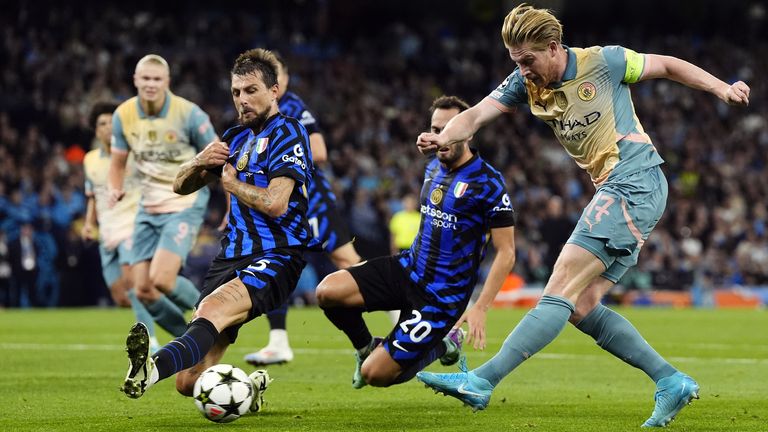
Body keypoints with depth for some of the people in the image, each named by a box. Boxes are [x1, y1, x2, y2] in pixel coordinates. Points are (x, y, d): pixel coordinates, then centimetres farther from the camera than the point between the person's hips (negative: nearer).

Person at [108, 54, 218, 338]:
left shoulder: (189, 113, -14)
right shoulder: (124, 115, -2)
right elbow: (118, 161, 12)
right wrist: (115, 189, -9)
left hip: (185, 205, -5)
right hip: (149, 208, 5)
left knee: (161, 279, -23)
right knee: (143, 290, 0)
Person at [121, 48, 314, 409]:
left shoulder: (287, 132, -2)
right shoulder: (236, 137, 21)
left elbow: (275, 203, -15)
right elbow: (181, 186, 22)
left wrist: (231, 182, 2)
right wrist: (200, 162, 0)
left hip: (276, 257, -8)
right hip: (231, 256, 8)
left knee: (214, 308, -40)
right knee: (189, 382, -3)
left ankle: (154, 368, -66)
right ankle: (246, 391, 24)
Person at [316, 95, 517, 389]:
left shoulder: (487, 183, -15)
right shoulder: (433, 167, 9)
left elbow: (506, 253, -14)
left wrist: (480, 308, -22)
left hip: (441, 297, -7)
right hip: (408, 268, 7)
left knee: (375, 374, -11)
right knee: (327, 291, -17)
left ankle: (443, 343, 15)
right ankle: (367, 347, 11)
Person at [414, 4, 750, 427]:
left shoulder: (602, 62, -7)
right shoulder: (525, 82, 8)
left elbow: (668, 65, 6)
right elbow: (476, 114, -3)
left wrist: (722, 89, -1)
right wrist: (444, 137, -24)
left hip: (635, 183, -8)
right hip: (614, 193, 8)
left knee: (561, 289, -13)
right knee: (581, 307, 3)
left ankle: (481, 381, -19)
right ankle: (671, 382, 7)